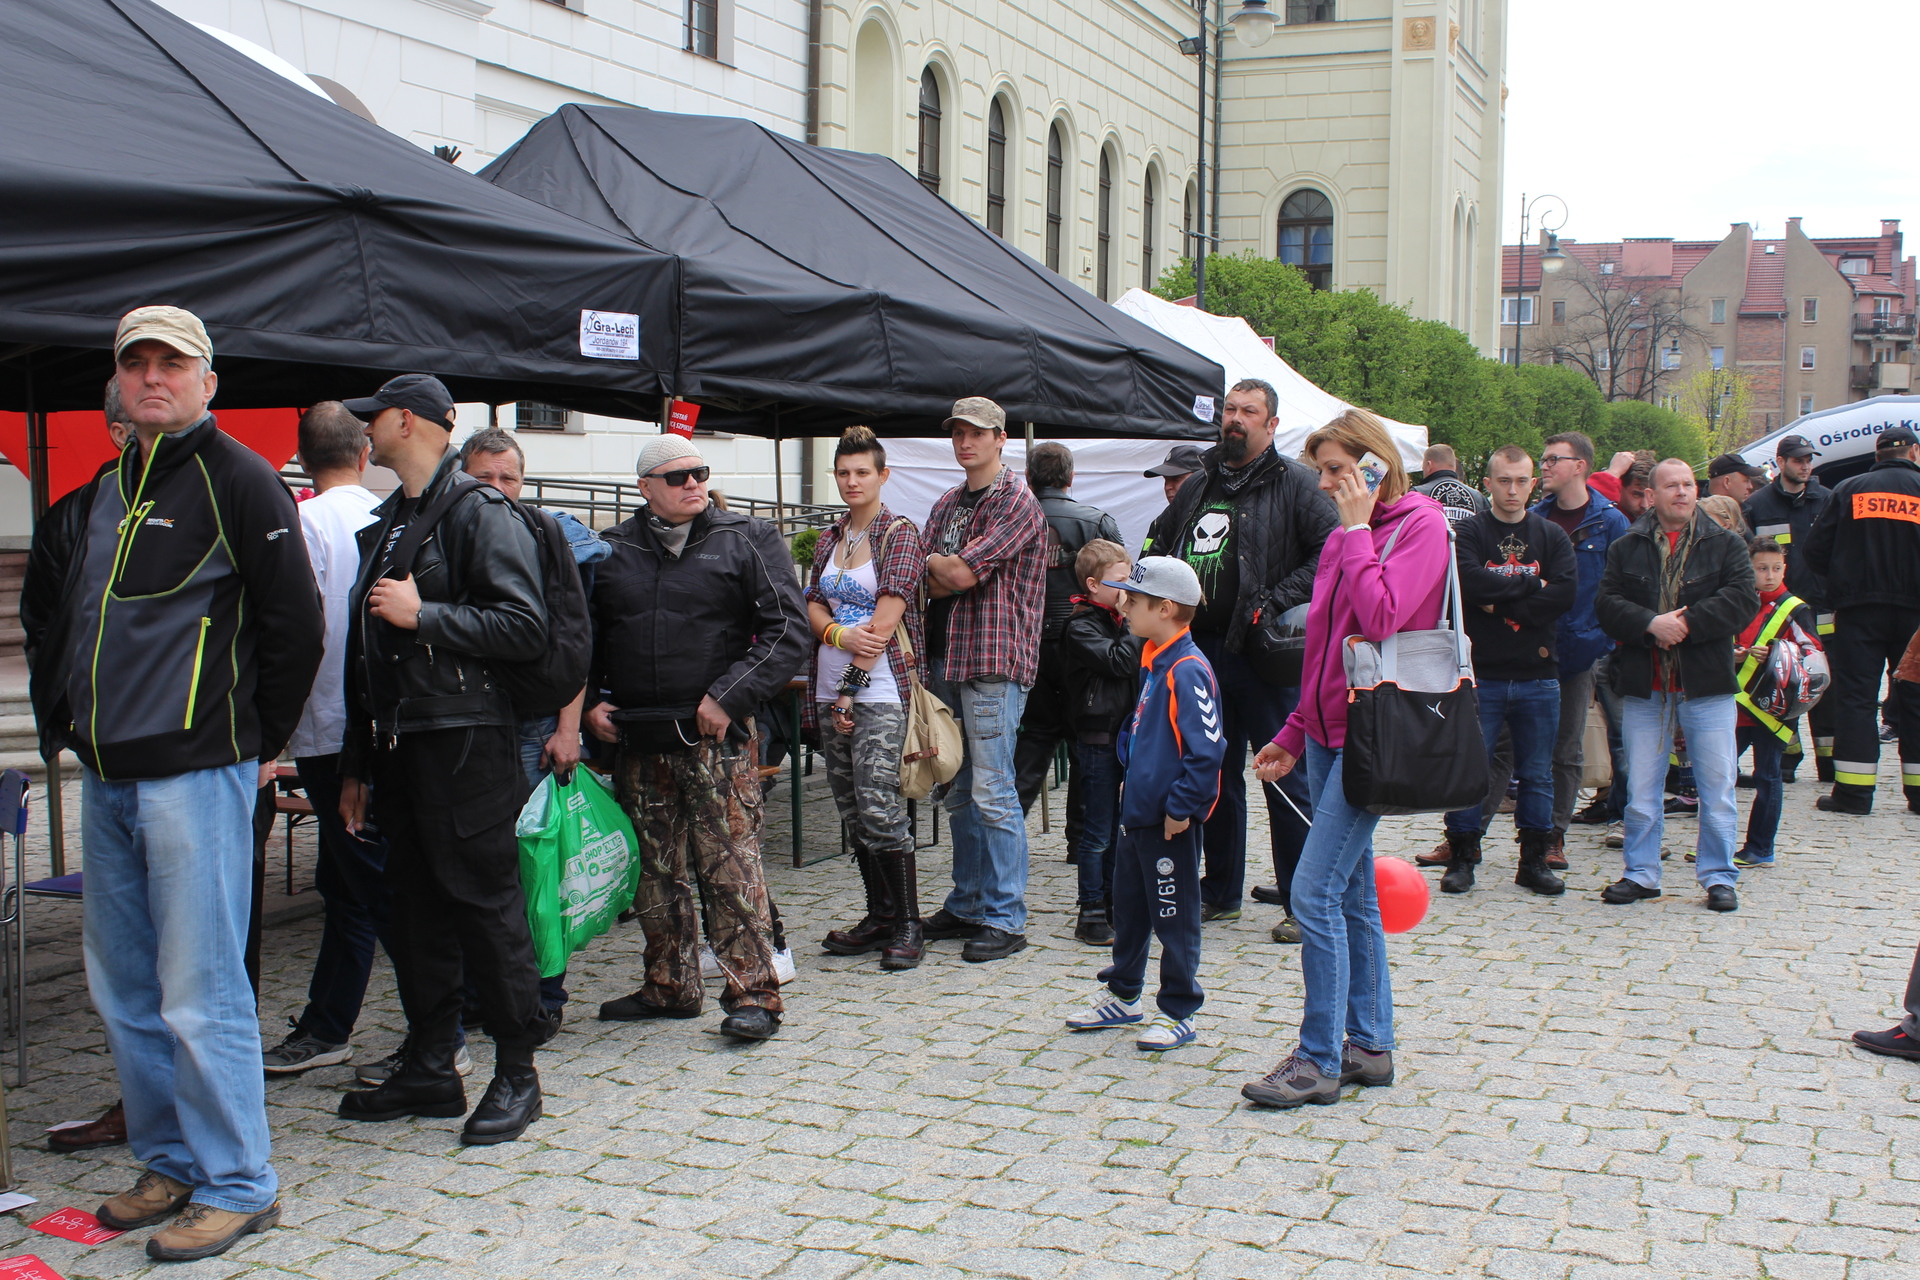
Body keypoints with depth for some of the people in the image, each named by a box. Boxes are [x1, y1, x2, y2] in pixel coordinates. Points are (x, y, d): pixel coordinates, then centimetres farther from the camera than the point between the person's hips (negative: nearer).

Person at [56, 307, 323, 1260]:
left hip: (193, 775, -8)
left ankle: (237, 1186, 6)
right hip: (105, 778, 8)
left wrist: (259, 743, -3)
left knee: (200, 994, -5)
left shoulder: (236, 478, -7)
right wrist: (71, 714, 18)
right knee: (123, 990, 14)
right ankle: (171, 1163, 27)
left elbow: (294, 624, -8)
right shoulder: (107, 491, 17)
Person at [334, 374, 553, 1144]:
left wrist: (423, 616, -16)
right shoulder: (386, 523, 19)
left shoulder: (480, 513, -8)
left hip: (464, 741, -9)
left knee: (485, 901, -4)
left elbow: (524, 627, -18)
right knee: (415, 907, 11)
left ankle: (516, 1073, 5)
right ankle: (430, 1069, 20)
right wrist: (357, 763, 19)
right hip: (398, 743, 9)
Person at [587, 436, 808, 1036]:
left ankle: (752, 993, -2)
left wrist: (728, 698, -13)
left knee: (732, 866, -7)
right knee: (656, 871, 11)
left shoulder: (746, 541, 2)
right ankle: (670, 986, 23)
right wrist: (587, 702, 3)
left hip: (716, 737, -4)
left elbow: (788, 628, -5)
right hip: (636, 739, 4)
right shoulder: (611, 551, 12)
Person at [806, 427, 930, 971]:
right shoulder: (828, 539, 15)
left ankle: (907, 925, -3)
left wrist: (853, 689, -14)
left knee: (878, 807, -12)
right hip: (829, 689, 7)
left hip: (880, 689, -7)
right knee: (851, 809, 9)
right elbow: (812, 604, 8)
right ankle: (879, 916, 18)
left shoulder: (901, 534, -4)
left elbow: (888, 613, -11)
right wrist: (840, 634, -15)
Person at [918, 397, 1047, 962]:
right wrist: (944, 574, -9)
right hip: (947, 656, 8)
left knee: (992, 793, -7)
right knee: (960, 793, 13)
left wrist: (930, 562, 2)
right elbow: (933, 583, 11)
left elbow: (960, 573, -15)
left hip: (993, 660, -8)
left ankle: (1006, 919, -1)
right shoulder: (947, 504, 17)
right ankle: (967, 905, 22)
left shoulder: (1017, 502, -8)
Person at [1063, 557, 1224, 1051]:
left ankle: (1178, 1012, 14)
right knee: (1128, 907, 19)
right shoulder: (1154, 663, 10)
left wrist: (1181, 806, -21)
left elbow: (1206, 749, -24)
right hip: (1137, 810, 10)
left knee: (1174, 916, 2)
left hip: (1169, 822, -10)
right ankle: (1122, 996, 33)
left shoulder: (1187, 670, -20)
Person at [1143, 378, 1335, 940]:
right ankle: (1221, 892, 24)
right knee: (1215, 775, 13)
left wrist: (1279, 599, -17)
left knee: (1285, 777, -3)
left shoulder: (1293, 483, -3)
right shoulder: (1199, 484, 16)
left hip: (1262, 652, -6)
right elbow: (1159, 540, 31)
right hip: (1201, 650, 6)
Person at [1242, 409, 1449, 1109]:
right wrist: (1295, 734, 19)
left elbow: (1382, 618, -23)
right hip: (1330, 733, 9)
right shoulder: (1347, 535, 16)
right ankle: (1370, 1045, 20)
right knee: (1353, 896, 12)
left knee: (1316, 892, -12)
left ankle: (1319, 1061, -4)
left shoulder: (1421, 524, -8)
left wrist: (1357, 530, -13)